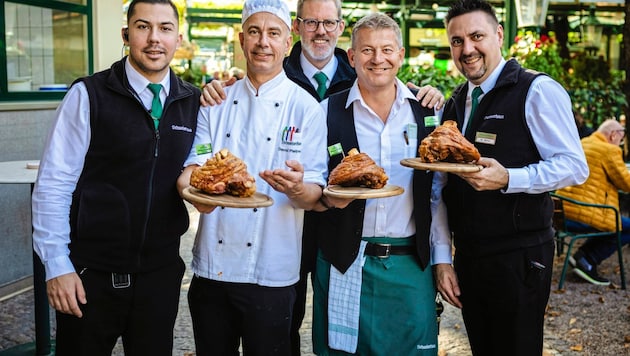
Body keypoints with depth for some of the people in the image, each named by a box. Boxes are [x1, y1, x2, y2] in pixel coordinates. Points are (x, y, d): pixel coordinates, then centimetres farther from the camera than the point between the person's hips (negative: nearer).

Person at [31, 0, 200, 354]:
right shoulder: (88, 96, -8)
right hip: (92, 273, -3)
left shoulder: (194, 102, 4)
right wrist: (57, 266, -11)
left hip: (161, 272, 3)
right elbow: (53, 185, -8)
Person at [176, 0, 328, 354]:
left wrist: (297, 188, -29)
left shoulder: (306, 108, -3)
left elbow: (314, 196, -6)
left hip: (272, 275, -3)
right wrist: (192, 187, -21)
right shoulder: (216, 101, 7)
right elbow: (194, 164, 2)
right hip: (211, 268, 3)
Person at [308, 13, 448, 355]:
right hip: (344, 265, -1)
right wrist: (329, 198, -17)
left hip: (411, 265, 1)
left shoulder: (426, 110, 5)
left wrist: (442, 259, 4)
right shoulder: (327, 112, 0)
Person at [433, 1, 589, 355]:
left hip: (519, 258, -6)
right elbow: (440, 188, 12)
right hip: (467, 257, 6)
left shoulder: (538, 91, -9)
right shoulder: (455, 104, 11)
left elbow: (575, 166, -14)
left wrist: (506, 179, -28)